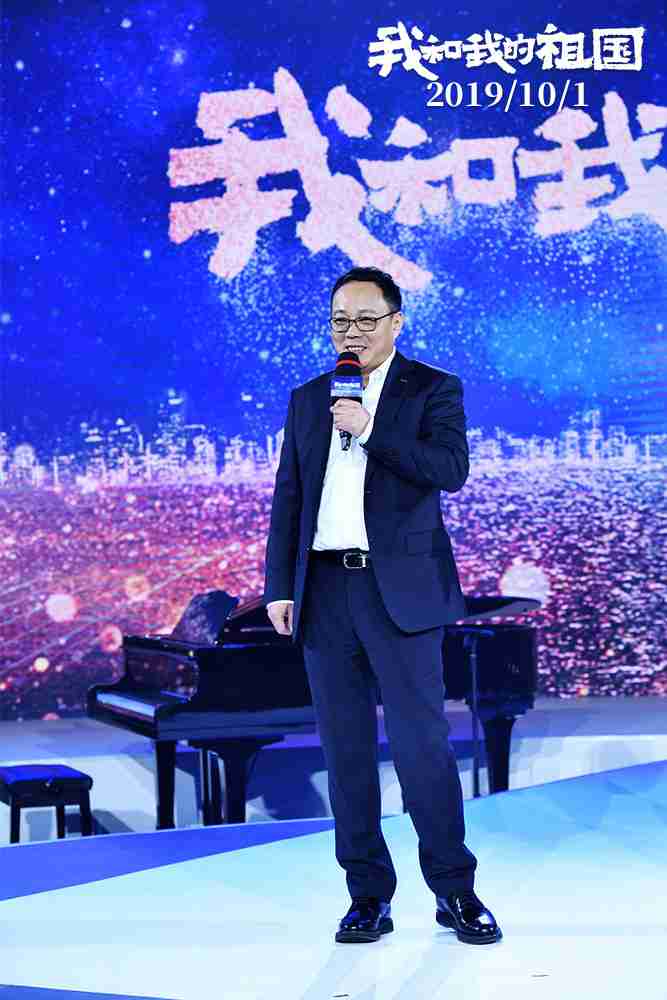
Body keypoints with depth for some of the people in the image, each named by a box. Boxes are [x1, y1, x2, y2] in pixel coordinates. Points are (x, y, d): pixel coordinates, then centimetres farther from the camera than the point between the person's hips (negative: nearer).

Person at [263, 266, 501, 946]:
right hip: (326, 590, 4)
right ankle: (368, 897, 11)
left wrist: (371, 430, -16)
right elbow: (288, 499, 15)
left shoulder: (433, 390, 5)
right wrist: (279, 586, 7)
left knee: (421, 742, -6)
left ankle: (455, 891, 7)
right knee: (345, 749, 4)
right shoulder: (307, 400, 17)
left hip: (400, 590, -4)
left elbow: (450, 470, -11)